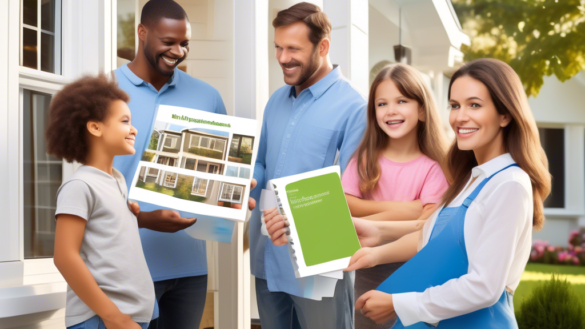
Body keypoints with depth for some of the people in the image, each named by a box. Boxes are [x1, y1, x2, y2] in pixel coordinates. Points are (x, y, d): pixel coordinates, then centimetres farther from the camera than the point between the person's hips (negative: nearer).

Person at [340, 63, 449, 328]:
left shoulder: (433, 168, -7)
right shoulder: (365, 158, 3)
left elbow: (427, 224, -14)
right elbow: (344, 205, -6)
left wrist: (365, 225, -17)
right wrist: (399, 208, -15)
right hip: (367, 275, 3)